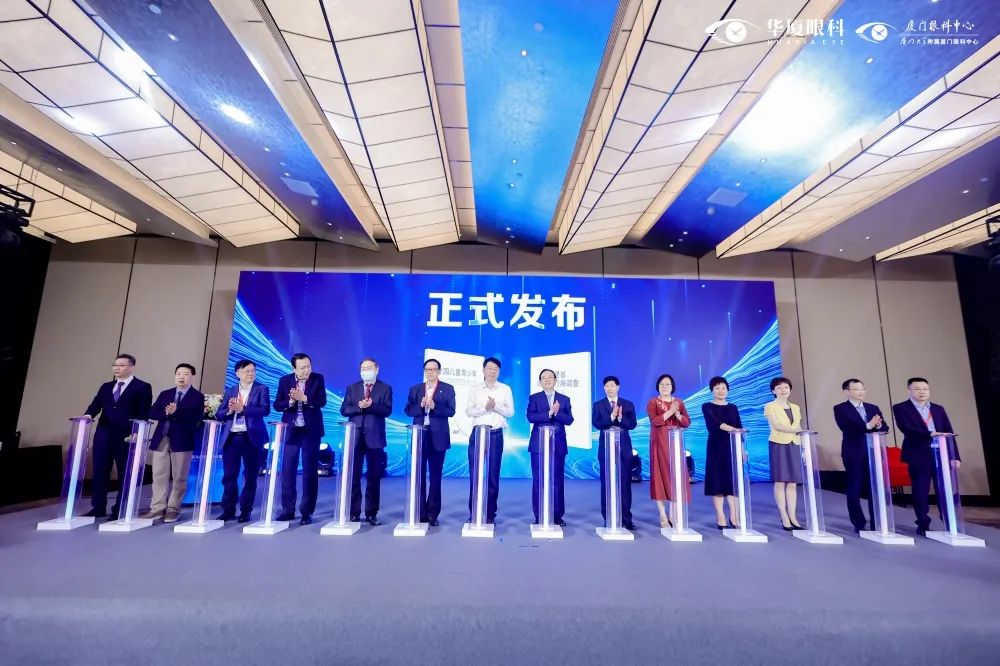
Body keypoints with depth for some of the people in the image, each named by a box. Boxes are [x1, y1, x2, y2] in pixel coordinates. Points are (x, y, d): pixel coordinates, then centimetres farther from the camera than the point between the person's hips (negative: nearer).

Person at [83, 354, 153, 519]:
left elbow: (144, 414, -9)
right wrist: (88, 415, -16)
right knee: (99, 471, 9)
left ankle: (120, 510, 13)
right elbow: (96, 404, 6)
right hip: (103, 435, 5)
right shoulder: (106, 386, 16)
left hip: (126, 437, -5)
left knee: (125, 474, 3)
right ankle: (98, 507, 21)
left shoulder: (142, 387, -3)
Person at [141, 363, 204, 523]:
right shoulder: (164, 394, 15)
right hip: (161, 440, 4)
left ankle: (173, 509, 10)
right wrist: (166, 413, -13)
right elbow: (152, 413, 5)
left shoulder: (197, 396, 0)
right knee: (159, 476, 6)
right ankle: (157, 508, 13)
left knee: (179, 477, 1)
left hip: (182, 441, -4)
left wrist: (176, 412, -21)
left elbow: (195, 418, -13)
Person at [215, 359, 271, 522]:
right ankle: (228, 510, 20)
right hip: (231, 438, 3)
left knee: (250, 476, 3)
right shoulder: (230, 391, 13)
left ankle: (245, 511, 14)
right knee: (229, 476, 5)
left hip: (251, 438, -3)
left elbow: (265, 410, -12)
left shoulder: (261, 389, 2)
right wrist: (229, 410, -12)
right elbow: (219, 414, 8)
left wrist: (242, 408, -18)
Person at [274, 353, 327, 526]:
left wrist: (303, 398, -26)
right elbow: (277, 405, -1)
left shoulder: (318, 379, -3)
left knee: (310, 471, 2)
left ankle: (307, 511, 11)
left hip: (311, 430, -2)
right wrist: (290, 401, -20)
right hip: (291, 430, 2)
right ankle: (288, 509, 18)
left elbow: (322, 401, -13)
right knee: (287, 470, 5)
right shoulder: (285, 380, 2)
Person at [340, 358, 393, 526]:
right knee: (353, 475, 5)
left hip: (374, 437, -1)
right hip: (355, 436, 2)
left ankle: (372, 513, 14)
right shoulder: (352, 387, 11)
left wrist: (371, 405, -22)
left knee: (374, 476, 4)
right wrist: (359, 407, -15)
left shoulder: (385, 388, 4)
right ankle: (354, 512, 15)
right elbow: (344, 410, 2)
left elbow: (387, 410, -7)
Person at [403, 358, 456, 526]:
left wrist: (434, 407, -21)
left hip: (438, 437, -2)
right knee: (419, 475, 5)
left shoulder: (448, 389, 3)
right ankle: (420, 513, 14)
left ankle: (432, 514, 13)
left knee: (435, 476, 5)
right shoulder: (415, 389, 10)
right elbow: (408, 410, 2)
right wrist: (420, 406, -16)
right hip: (419, 436, 2)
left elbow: (451, 411, -6)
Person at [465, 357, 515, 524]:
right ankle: (473, 513, 10)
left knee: (493, 475, 4)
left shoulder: (505, 389, 7)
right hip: (477, 433, 0)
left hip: (496, 435, 0)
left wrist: (496, 406, -15)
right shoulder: (474, 388, 7)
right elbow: (468, 411, 0)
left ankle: (490, 513, 13)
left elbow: (510, 412, 1)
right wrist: (484, 408, -15)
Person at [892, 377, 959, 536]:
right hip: (919, 456, -4)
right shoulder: (901, 408, -1)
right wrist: (930, 434, -26)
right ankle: (923, 525, 12)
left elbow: (949, 433, 9)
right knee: (920, 492, 2)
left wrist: (955, 456, 2)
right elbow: (906, 429, -15)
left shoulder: (938, 409, 14)